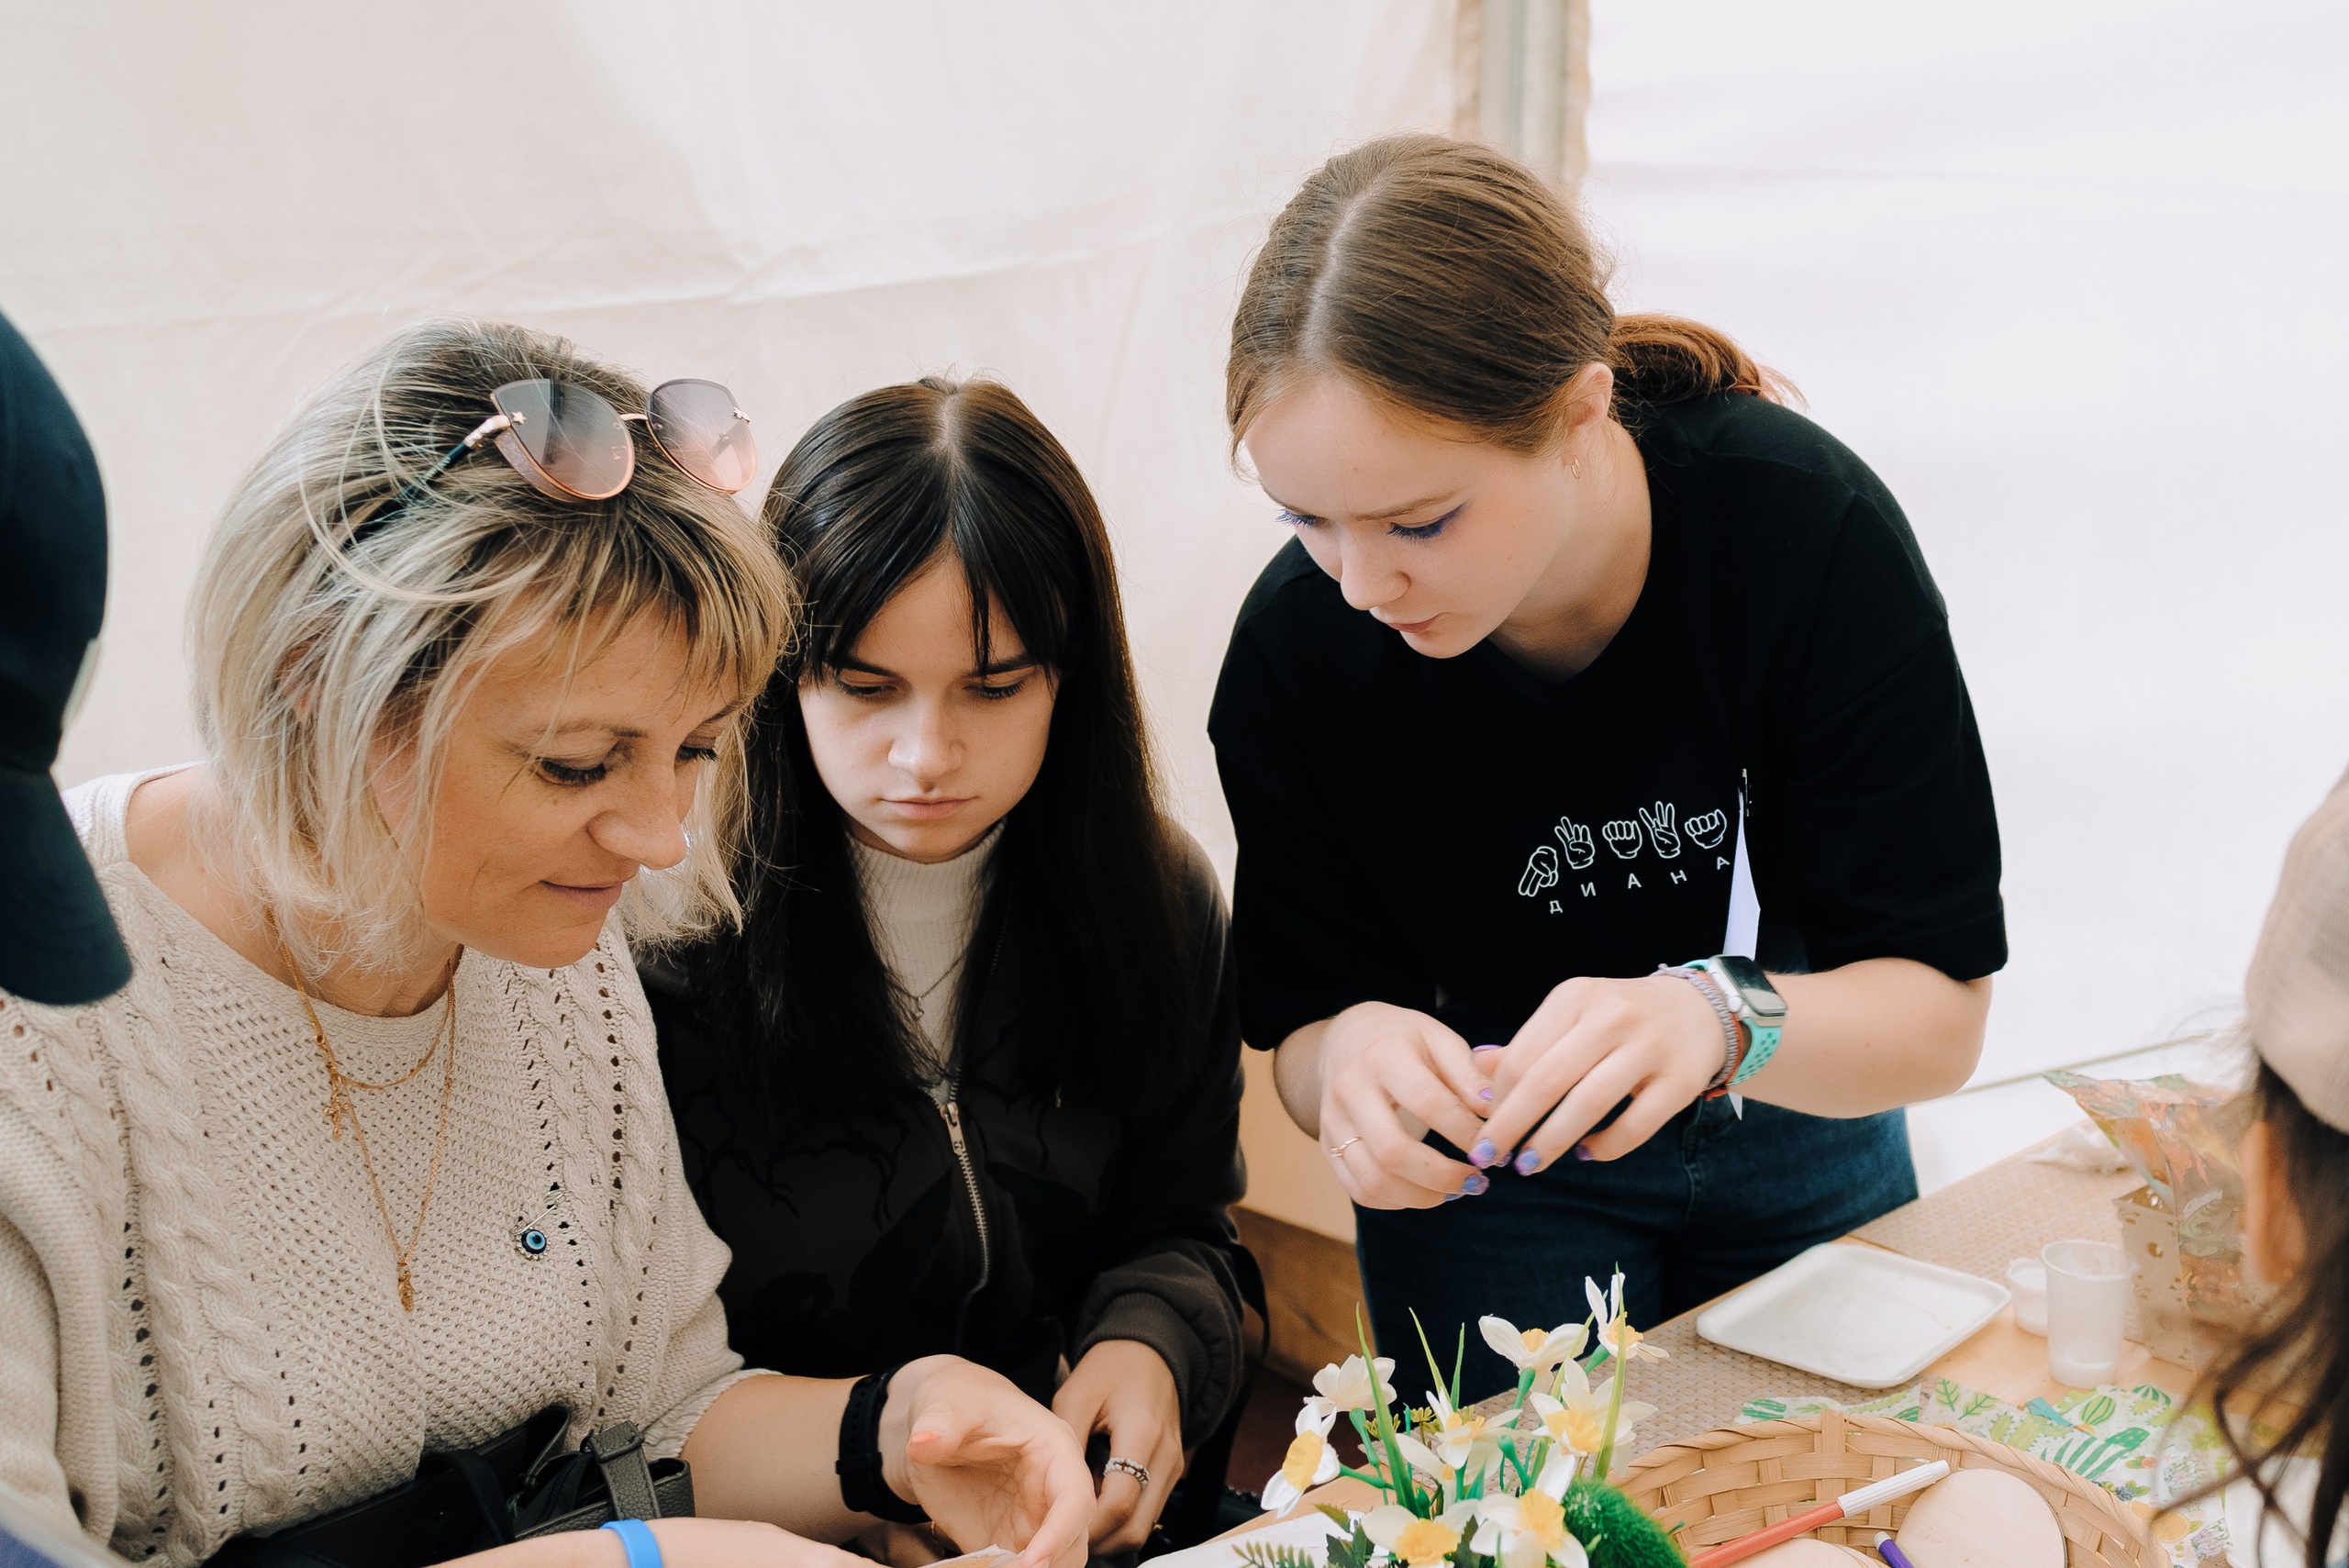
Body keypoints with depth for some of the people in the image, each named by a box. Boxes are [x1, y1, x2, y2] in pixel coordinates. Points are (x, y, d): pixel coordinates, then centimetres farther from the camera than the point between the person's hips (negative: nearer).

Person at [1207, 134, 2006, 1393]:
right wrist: (1348, 1057, -40)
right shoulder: (1300, 640, -25)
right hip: (1489, 1176, 0)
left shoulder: (1807, 526, -30)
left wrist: (1720, 1021, -46)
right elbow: (1303, 1028, -15)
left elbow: (1939, 1012, -25)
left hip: (1801, 1150, 1)